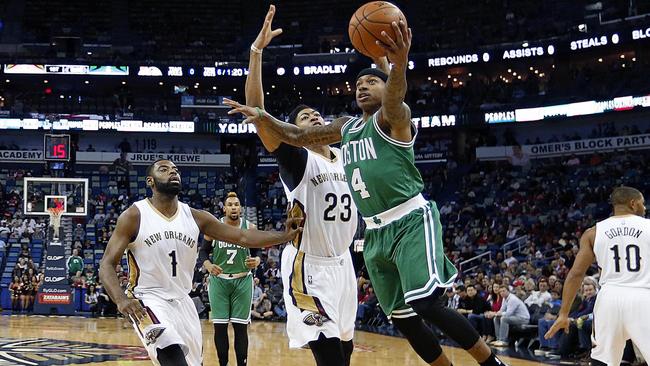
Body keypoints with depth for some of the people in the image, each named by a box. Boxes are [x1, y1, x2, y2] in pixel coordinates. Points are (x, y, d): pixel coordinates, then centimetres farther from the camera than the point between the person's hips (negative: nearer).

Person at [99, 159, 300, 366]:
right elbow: (107, 265, -12)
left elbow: (243, 236, -3)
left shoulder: (195, 217, 0)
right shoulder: (134, 216, -11)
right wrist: (121, 299, -32)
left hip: (182, 302, 6)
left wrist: (284, 236, -18)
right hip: (147, 300, -6)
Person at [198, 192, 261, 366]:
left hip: (242, 281, 0)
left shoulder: (250, 228, -1)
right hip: (218, 281, 0)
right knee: (219, 326, 2)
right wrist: (208, 266, -16)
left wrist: (257, 260, -18)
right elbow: (203, 252, 4)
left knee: (240, 326, -1)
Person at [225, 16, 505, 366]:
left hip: (411, 221, -8)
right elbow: (296, 136, 19)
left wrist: (399, 65, -53)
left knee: (427, 305, -20)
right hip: (376, 232, 8)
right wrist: (263, 117, 0)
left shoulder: (393, 117, -6)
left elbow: (394, 99, -30)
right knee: (402, 320, 8)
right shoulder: (346, 127, 17)